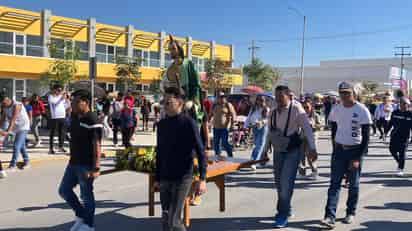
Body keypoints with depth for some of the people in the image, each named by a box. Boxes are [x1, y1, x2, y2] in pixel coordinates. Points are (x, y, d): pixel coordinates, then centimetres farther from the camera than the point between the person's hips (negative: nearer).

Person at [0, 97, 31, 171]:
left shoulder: (17, 105, -23)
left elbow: (13, 120, -30)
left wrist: (7, 131, -36)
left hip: (23, 127, -8)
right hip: (16, 128, 8)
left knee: (16, 146, -15)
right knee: (21, 146, 16)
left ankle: (13, 165, -12)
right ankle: (27, 162, 28)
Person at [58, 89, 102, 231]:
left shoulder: (92, 120, -17)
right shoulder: (75, 117, 10)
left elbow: (96, 145, -21)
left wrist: (96, 168, -25)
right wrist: (72, 159, 20)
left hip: (86, 165, -9)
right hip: (73, 163, 9)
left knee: (86, 196, 3)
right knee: (64, 190, 16)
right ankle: (81, 216, 32)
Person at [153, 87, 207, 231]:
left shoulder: (188, 123, -10)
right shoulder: (162, 124, 7)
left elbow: (200, 152, -12)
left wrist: (202, 179, -20)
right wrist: (157, 179, 16)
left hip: (182, 178, -6)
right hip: (165, 179, 6)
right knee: (166, 219, 13)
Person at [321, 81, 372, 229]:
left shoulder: (362, 110, -12)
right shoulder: (336, 109, 1)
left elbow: (366, 138, -12)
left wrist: (358, 158, -15)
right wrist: (335, 150, 11)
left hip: (355, 151, -3)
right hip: (339, 150, 3)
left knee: (353, 184, 9)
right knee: (334, 183, -3)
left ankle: (351, 212, 26)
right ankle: (330, 216, -5)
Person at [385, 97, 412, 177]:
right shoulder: (395, 113, 5)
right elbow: (390, 123, 12)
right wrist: (386, 131, 10)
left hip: (404, 137, -4)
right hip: (394, 135, 4)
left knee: (402, 153, -3)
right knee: (392, 150, 7)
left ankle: (400, 169, 6)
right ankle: (399, 162, 35)